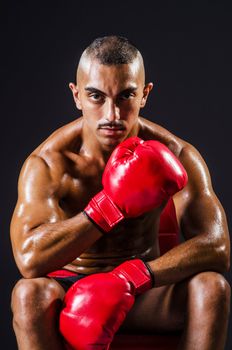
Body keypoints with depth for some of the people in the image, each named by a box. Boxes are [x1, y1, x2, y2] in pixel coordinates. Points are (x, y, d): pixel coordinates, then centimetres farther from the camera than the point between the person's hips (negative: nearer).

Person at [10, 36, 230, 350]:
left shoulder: (175, 155, -13)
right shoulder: (48, 163, -17)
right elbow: (29, 259, -31)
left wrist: (127, 280, -36)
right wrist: (113, 203, -37)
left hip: (143, 289, 2)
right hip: (71, 286, -1)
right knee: (29, 294, -35)